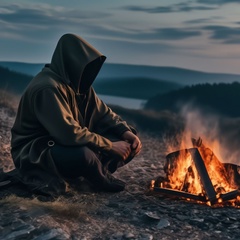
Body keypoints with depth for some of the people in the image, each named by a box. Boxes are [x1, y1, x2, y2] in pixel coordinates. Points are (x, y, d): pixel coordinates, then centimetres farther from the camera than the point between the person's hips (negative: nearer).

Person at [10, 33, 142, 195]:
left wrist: (126, 132, -13)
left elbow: (103, 113, 6)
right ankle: (104, 180, -8)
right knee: (83, 155, -39)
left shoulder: (78, 83, 1)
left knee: (129, 144, -2)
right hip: (36, 155, -8)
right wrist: (110, 146, -26)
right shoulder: (47, 88, -27)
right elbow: (69, 133, -34)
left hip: (69, 144, 8)